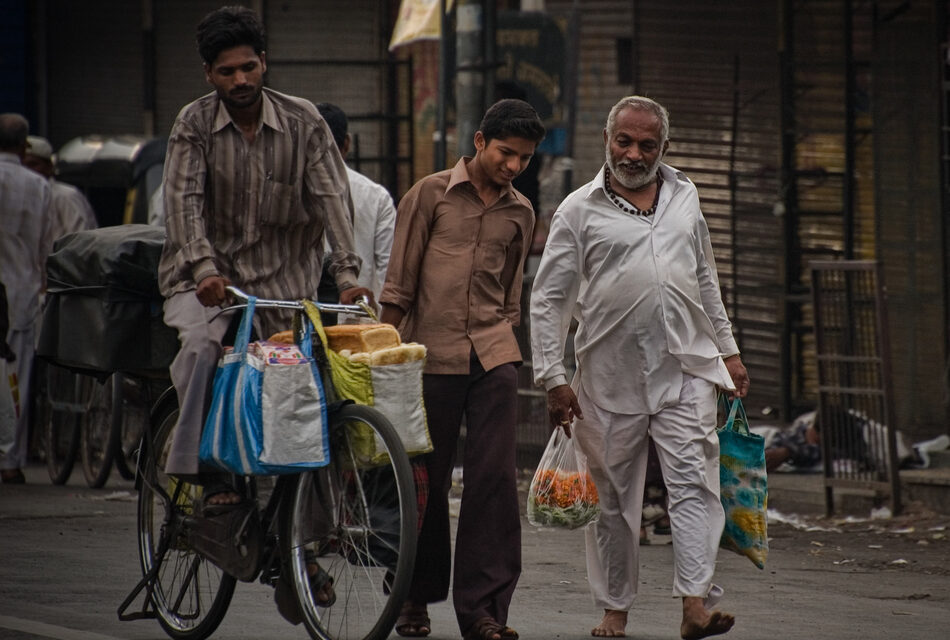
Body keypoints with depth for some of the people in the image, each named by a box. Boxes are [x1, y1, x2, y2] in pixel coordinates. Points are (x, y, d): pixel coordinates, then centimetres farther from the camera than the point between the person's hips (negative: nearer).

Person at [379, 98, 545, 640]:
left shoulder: (520, 213, 12)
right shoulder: (431, 195, 2)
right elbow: (399, 283, 3)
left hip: (493, 356, 2)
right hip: (431, 352, -2)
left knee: (494, 477, -7)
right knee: (427, 479, 4)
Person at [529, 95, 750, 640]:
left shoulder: (684, 198, 13)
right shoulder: (581, 210, 0)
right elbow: (548, 298, 0)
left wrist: (728, 350, 20)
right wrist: (554, 378, -5)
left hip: (685, 367, 2)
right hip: (610, 375, -2)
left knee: (694, 479, -11)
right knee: (614, 495, 5)